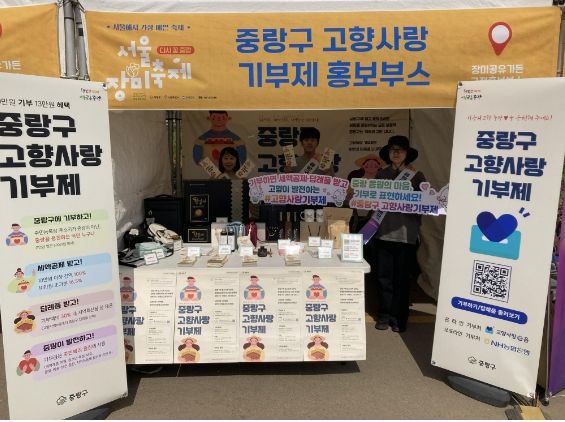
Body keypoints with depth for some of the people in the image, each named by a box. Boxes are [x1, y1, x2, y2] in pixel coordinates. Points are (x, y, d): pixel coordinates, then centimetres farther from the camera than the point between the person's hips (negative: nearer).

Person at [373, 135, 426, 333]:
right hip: (383, 231, 2)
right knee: (383, 274, 5)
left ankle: (398, 318, 17)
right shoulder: (381, 174, 11)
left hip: (406, 233, -2)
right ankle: (384, 315, 18)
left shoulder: (417, 176, 4)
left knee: (402, 276, 5)